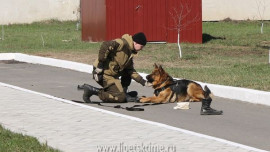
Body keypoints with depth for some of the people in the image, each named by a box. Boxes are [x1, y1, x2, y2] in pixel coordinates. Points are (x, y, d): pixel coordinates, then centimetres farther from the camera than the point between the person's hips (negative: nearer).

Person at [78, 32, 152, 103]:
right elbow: (105, 46, -27)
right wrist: (100, 65, -25)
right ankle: (92, 90, -12)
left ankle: (124, 94, 15)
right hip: (104, 73, -10)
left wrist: (144, 82, 12)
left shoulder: (130, 52, 16)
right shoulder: (123, 43, -14)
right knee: (121, 97, -12)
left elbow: (131, 71, 19)